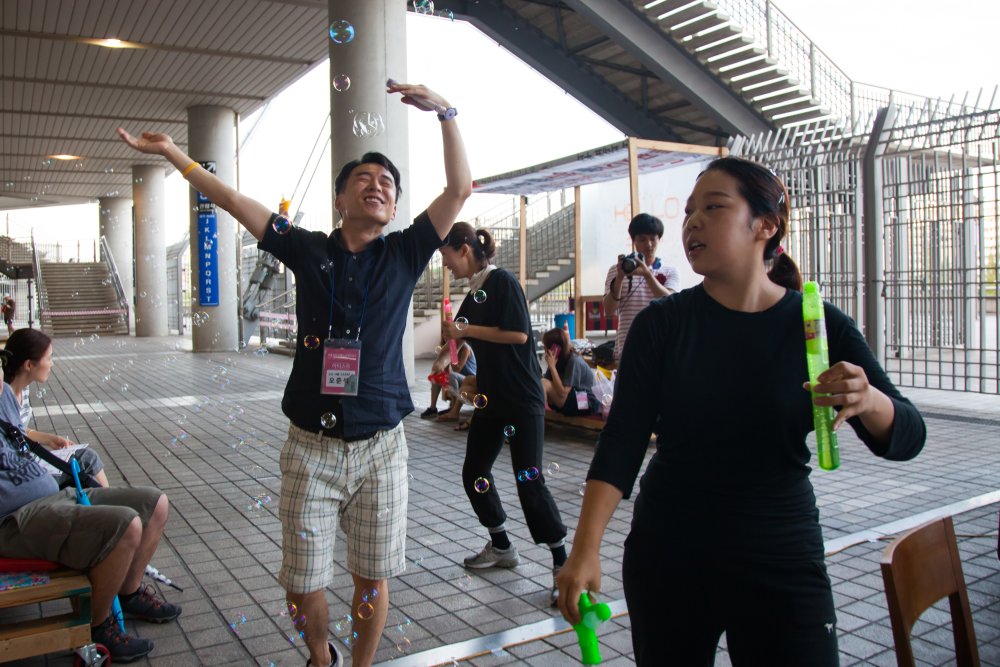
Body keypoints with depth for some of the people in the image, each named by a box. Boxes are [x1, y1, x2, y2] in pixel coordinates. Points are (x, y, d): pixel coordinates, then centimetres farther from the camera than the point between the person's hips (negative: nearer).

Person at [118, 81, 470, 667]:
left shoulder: (404, 253, 4)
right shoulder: (308, 250, 4)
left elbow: (460, 189, -3)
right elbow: (232, 200, 7)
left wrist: (446, 113, -9)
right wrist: (172, 152, 5)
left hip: (380, 446, 0)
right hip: (312, 445, 1)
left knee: (373, 579, 9)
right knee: (303, 585, 8)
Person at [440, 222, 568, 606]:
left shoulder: (502, 282, -11)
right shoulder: (473, 294, 12)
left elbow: (519, 334, -21)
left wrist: (466, 329, -17)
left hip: (522, 399, -9)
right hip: (491, 399, 9)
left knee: (529, 480, -9)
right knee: (474, 474, 11)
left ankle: (562, 563, 3)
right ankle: (501, 547, 29)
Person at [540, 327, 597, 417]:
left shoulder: (574, 361, -22)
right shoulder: (557, 359, 2)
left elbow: (563, 393, -27)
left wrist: (552, 367, -27)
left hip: (587, 404, -9)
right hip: (568, 401, 9)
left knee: (543, 384, -24)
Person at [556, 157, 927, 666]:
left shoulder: (819, 325, -5)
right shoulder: (662, 324, -6)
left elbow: (905, 438, -5)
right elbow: (622, 440, -10)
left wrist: (868, 400, -27)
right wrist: (585, 549, -20)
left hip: (782, 561, 0)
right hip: (667, 556, 1)